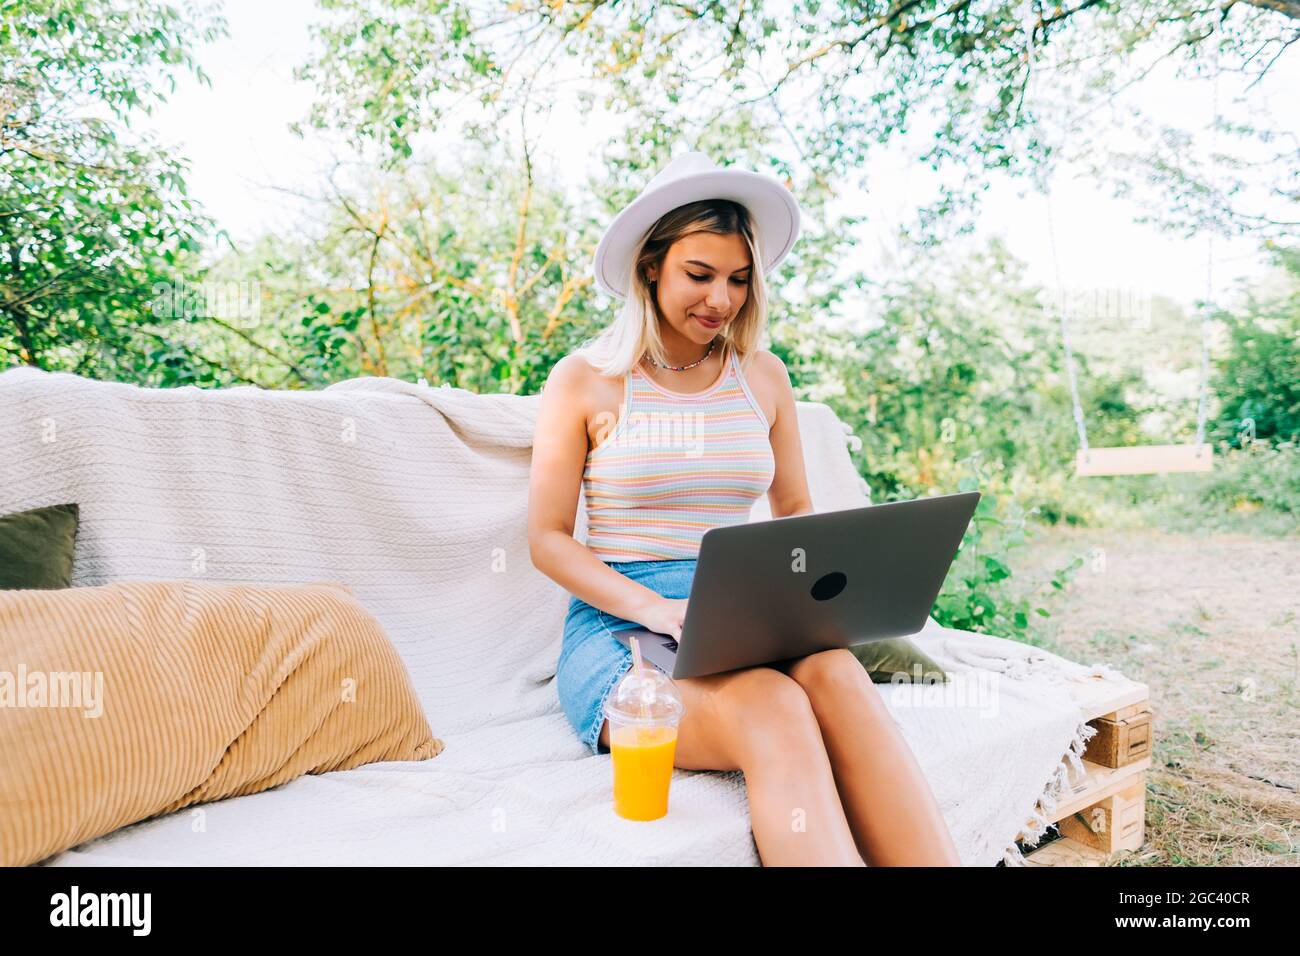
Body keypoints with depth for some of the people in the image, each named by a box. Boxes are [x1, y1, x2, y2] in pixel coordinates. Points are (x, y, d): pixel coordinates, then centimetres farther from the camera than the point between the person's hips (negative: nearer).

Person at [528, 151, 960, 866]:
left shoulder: (764, 377, 13)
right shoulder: (585, 380, 2)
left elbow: (794, 509, 21)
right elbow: (548, 538, 1)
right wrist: (654, 608, -16)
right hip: (619, 627, -3)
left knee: (834, 672, -33)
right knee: (774, 710, -34)